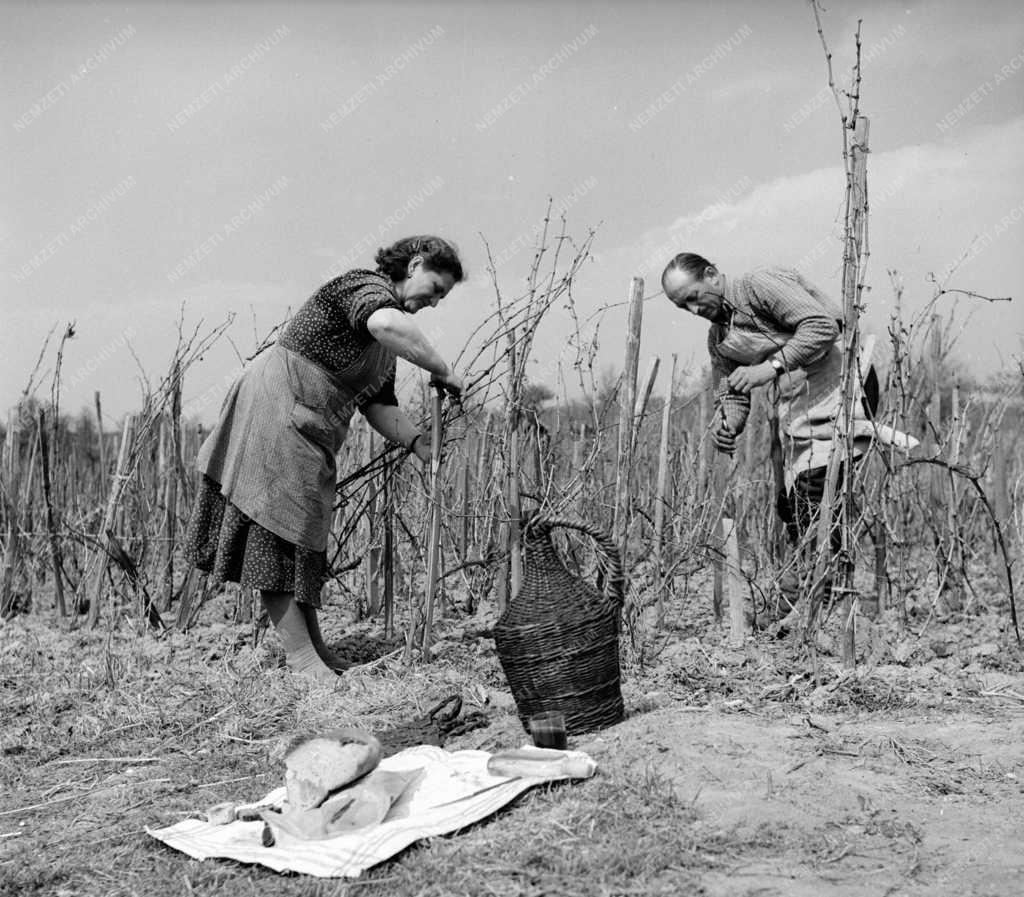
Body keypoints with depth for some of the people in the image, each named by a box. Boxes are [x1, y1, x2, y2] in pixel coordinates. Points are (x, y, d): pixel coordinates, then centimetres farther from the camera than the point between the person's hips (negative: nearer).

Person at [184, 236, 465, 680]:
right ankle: (301, 656, -6)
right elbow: (387, 324, -36)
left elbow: (379, 405, 14)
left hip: (306, 433, 10)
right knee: (278, 530, -8)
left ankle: (316, 651, 17)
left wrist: (418, 442, 0)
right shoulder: (367, 286, -12)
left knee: (303, 534, 11)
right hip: (273, 407, -10)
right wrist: (442, 371, -27)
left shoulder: (384, 347, 18)